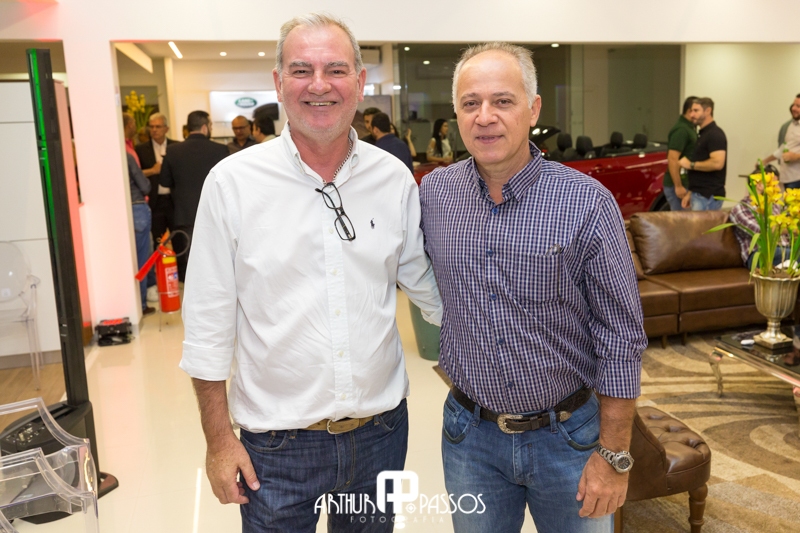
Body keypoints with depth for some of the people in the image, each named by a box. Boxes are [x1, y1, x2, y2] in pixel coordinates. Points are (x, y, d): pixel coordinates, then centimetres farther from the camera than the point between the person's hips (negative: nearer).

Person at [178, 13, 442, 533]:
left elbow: (423, 280, 9)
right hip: (278, 440, -2)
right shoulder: (232, 182, -10)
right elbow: (208, 324, -7)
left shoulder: (394, 177, -3)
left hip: (382, 427, 3)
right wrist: (219, 439, -5)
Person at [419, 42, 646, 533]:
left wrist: (614, 456, -9)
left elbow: (621, 340, -11)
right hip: (470, 436, 3)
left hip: (567, 436, -2)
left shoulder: (587, 202, -15)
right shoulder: (434, 192, -4)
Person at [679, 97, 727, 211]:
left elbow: (717, 163, -25)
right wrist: (690, 193, 19)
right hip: (699, 195, 10)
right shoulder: (702, 133, 20)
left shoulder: (715, 134, -11)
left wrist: (691, 165, -14)